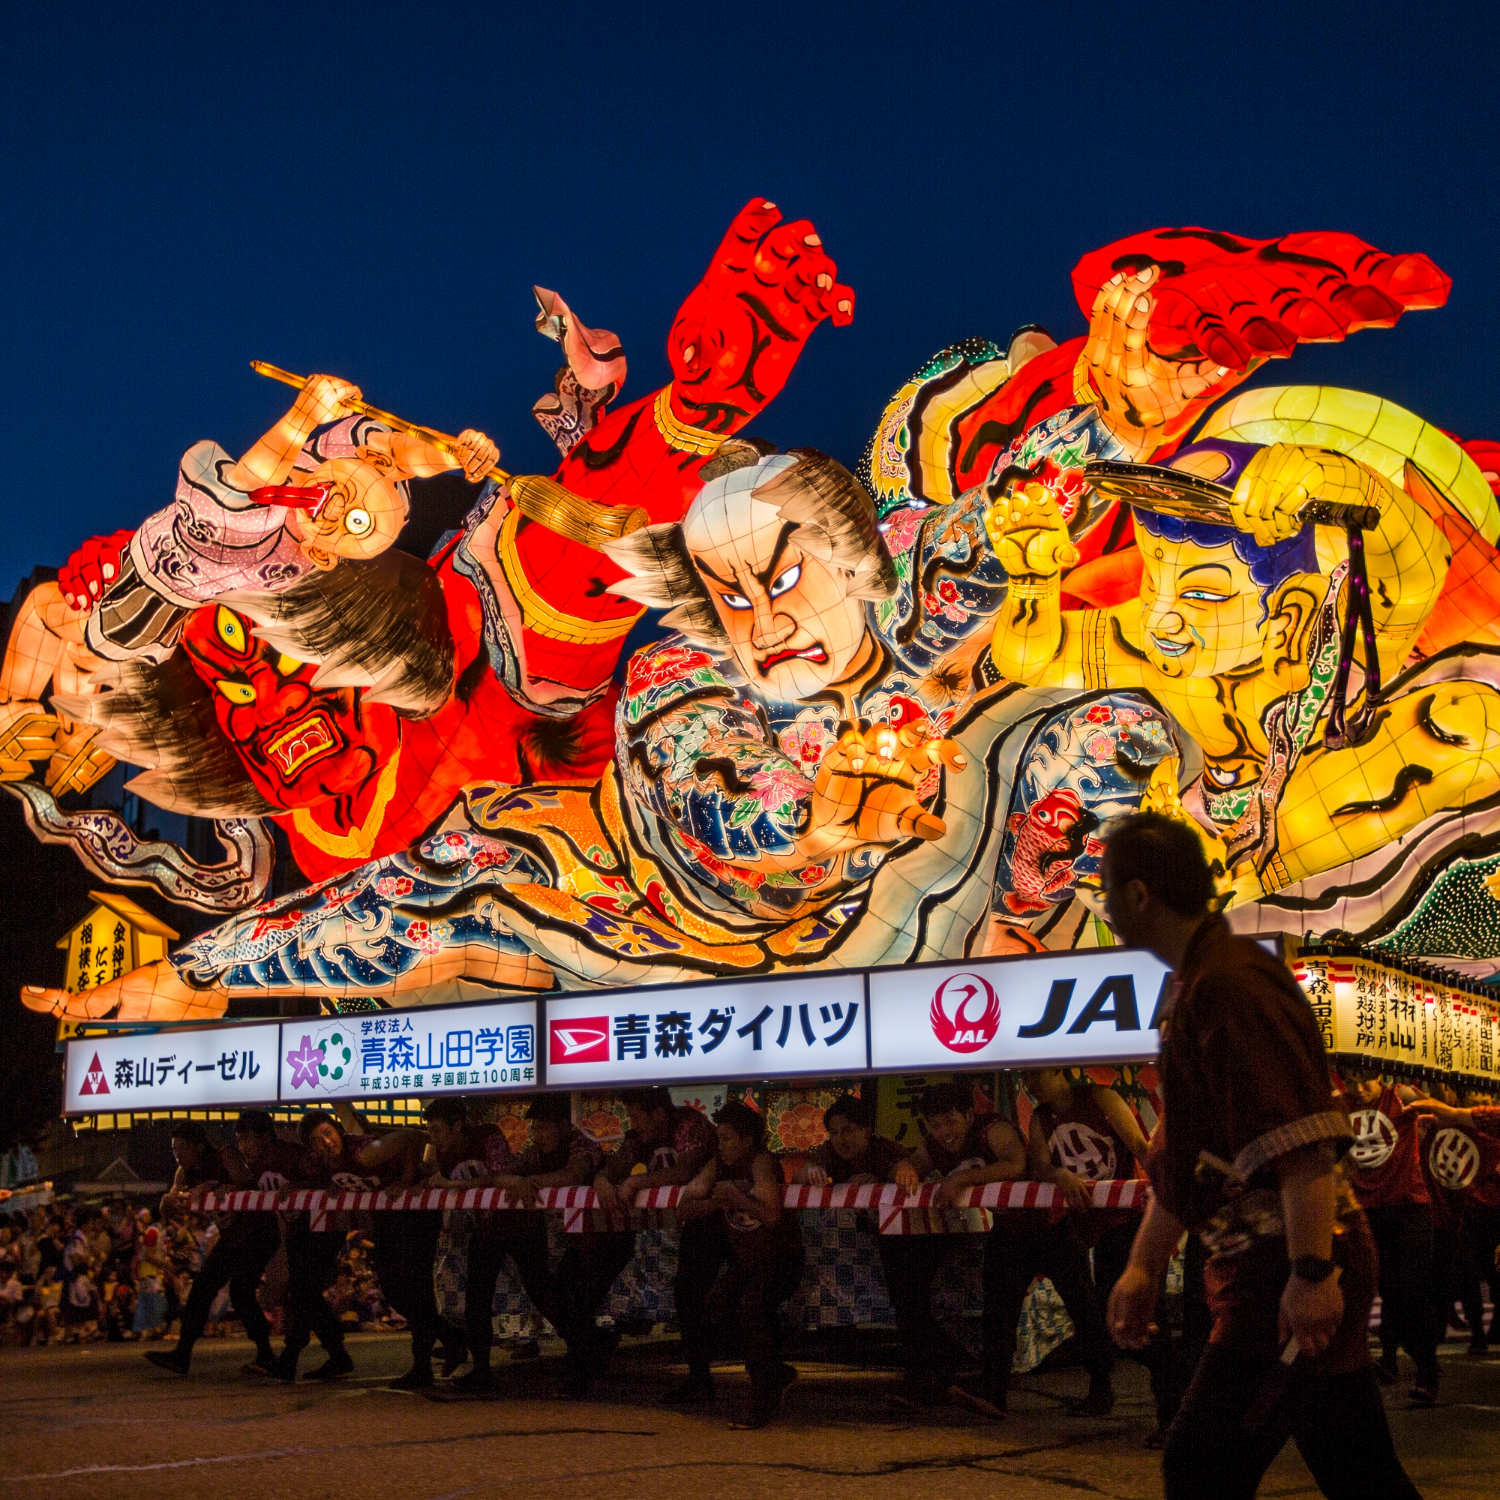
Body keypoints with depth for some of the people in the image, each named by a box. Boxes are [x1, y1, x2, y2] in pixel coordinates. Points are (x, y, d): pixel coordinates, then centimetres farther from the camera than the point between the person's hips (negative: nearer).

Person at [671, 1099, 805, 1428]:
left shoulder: (761, 1161, -15)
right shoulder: (719, 1164, 4)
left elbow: (771, 1214, -28)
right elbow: (684, 1208, -1)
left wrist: (735, 1195, -22)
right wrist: (715, 1203, -18)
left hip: (780, 1257, -7)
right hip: (743, 1259, 7)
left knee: (751, 1305, -29)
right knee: (714, 1305, -10)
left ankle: (764, 1396, -16)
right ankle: (776, 1371, 7)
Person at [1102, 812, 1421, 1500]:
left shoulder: (1231, 984, -16)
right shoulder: (1196, 986, 18)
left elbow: (1303, 1134, -25)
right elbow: (1181, 1156, 23)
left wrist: (1312, 1272, -28)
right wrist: (1142, 1268, 22)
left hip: (1287, 1279, -10)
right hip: (1262, 1270, 10)